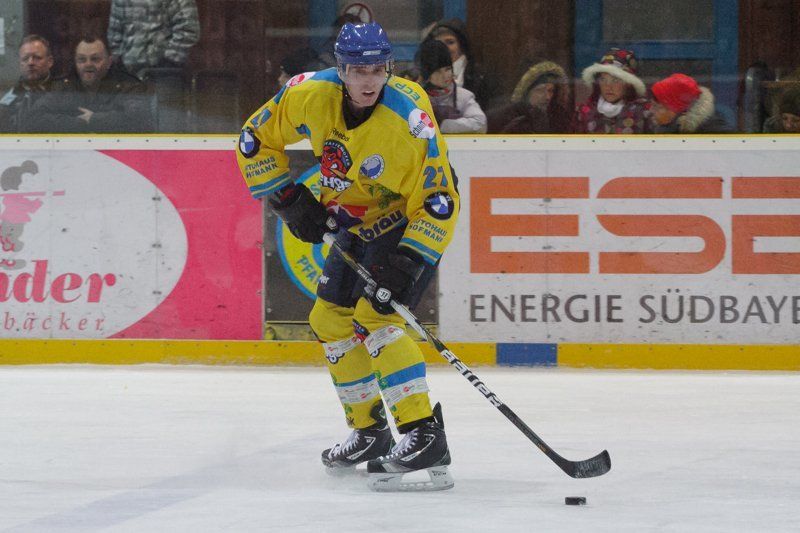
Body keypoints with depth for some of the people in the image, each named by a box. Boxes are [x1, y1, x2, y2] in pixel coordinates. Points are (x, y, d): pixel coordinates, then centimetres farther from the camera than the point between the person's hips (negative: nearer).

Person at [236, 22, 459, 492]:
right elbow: (257, 141, -2)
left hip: (412, 220, -7)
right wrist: (289, 199, -9)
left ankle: (425, 435, -27)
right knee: (331, 319, 10)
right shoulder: (310, 96, -19)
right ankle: (369, 432, 24)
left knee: (376, 316, -23)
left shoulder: (410, 121, -32)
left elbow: (440, 201, -28)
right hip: (357, 221, 7)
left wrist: (406, 262, -35)